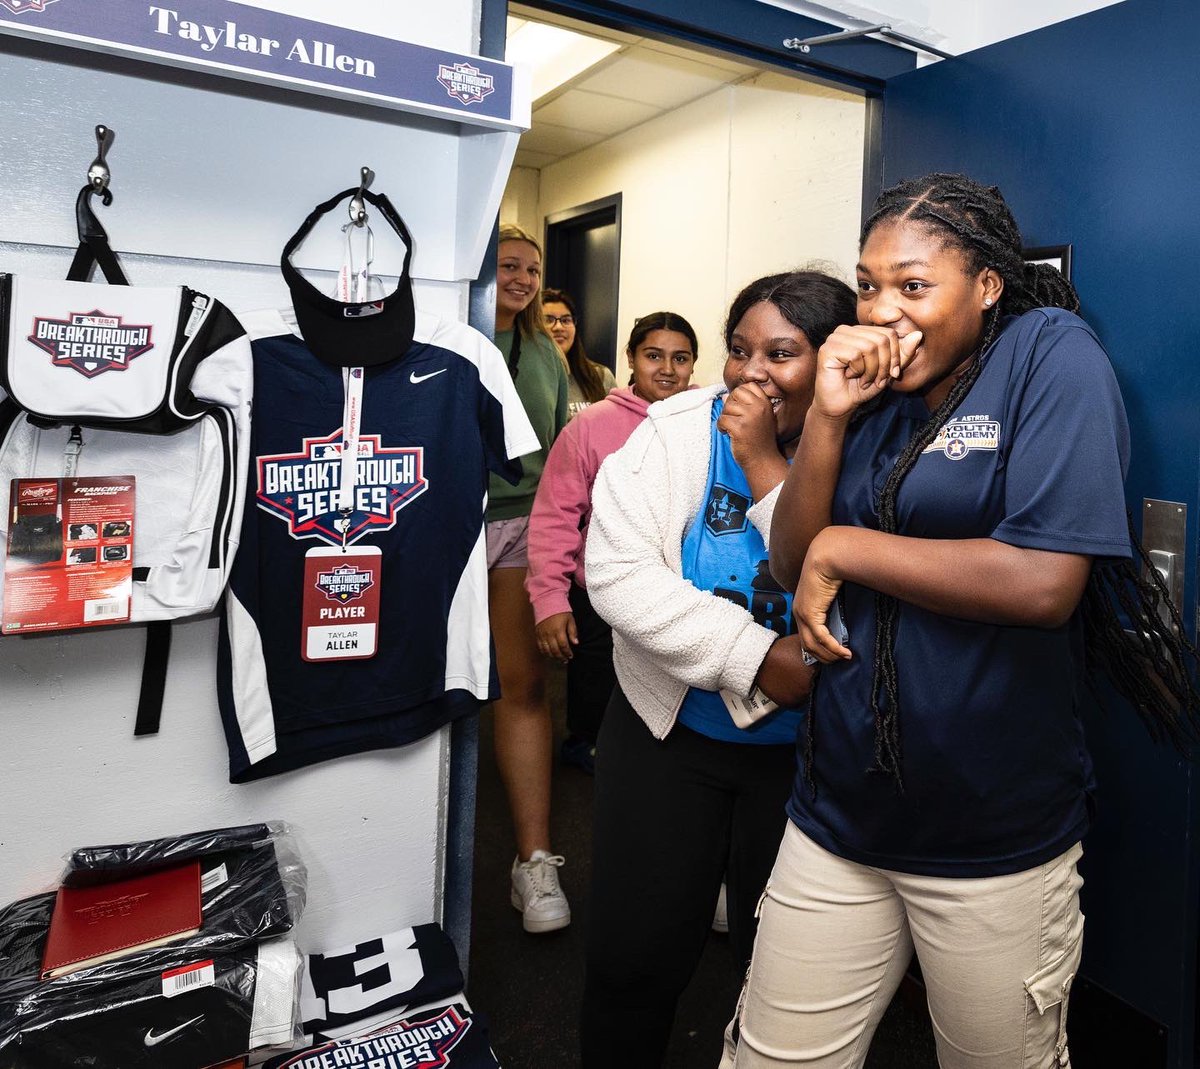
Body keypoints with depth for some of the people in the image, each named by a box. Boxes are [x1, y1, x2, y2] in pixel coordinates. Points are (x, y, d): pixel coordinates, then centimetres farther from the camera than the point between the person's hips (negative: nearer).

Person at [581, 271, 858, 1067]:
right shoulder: (676, 432, -8)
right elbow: (618, 572, -16)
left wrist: (767, 466, -23)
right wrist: (758, 659, -21)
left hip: (807, 752, 0)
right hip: (669, 733, 1)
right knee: (633, 957, 11)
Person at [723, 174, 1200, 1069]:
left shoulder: (1052, 356, -11)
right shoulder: (877, 389, 5)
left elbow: (1043, 582, -24)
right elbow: (792, 565, 1)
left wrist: (843, 548, -15)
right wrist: (829, 415, -11)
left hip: (998, 843, -4)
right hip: (838, 818, 5)